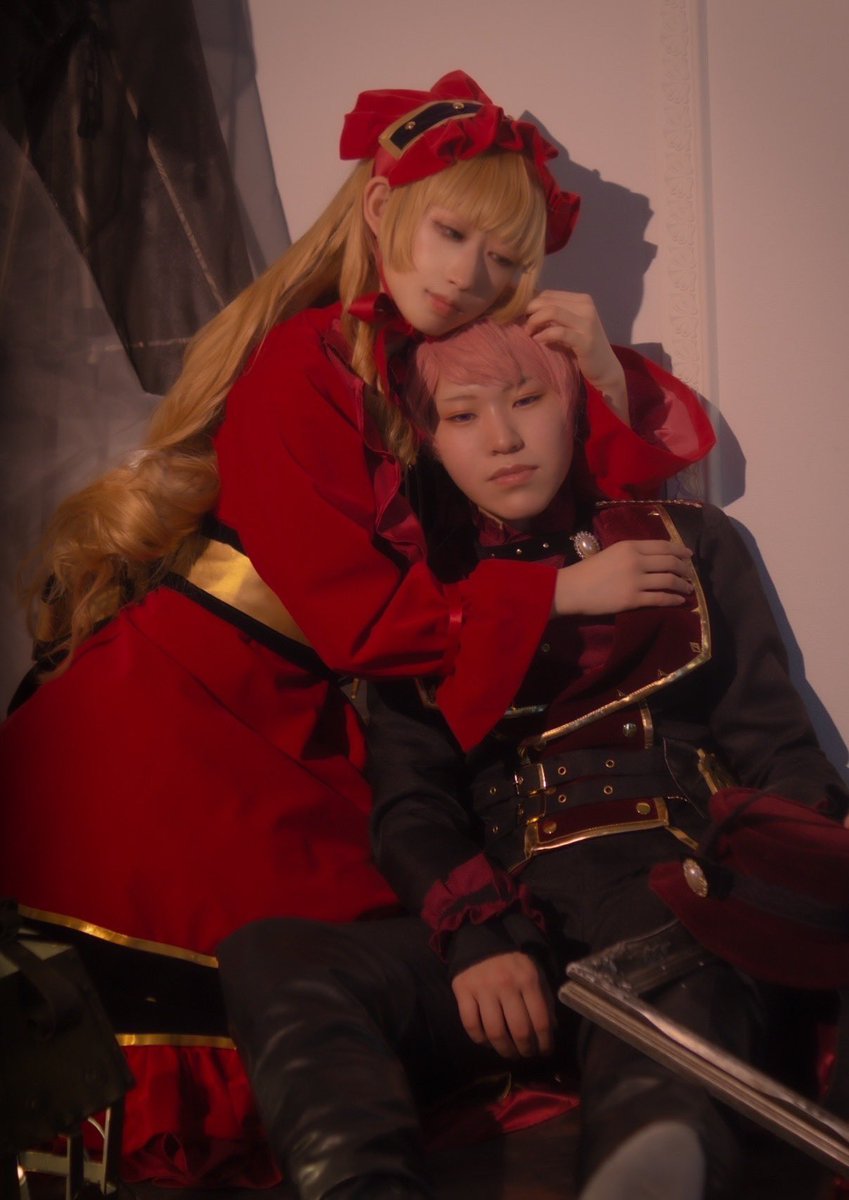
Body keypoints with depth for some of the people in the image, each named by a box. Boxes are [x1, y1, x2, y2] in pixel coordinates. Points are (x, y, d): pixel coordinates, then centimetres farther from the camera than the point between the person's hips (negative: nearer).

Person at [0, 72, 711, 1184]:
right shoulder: (306, 367, -10)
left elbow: (655, 460, 17)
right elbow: (359, 614, -16)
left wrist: (605, 368, -3)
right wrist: (565, 589, -13)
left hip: (299, 718, 6)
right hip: (172, 704, -6)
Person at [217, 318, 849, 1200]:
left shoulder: (686, 542, 20)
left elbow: (773, 746, 14)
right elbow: (408, 801, 10)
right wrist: (476, 932, -11)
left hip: (673, 894, -1)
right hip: (502, 920, 2)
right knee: (267, 956, -28)